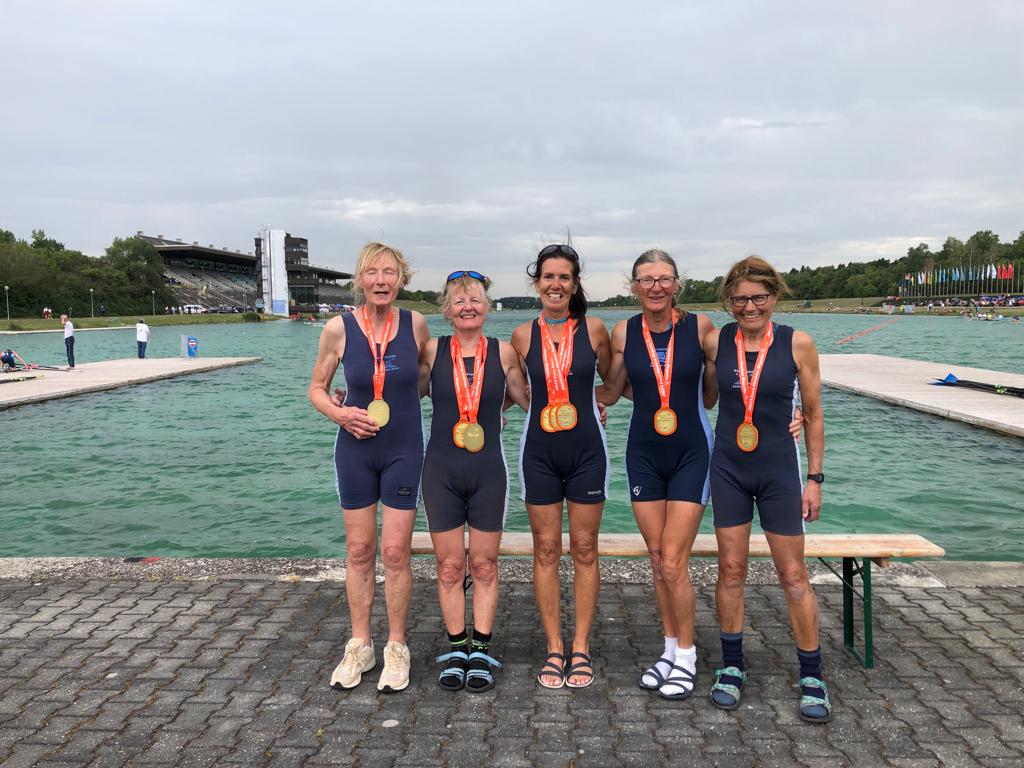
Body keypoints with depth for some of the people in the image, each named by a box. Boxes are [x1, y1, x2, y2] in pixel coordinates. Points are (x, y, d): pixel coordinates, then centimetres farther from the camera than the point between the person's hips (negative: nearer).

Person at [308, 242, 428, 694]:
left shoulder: (415, 324, -6)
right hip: (355, 449, 1)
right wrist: (340, 414, -14)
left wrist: (401, 403, -2)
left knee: (395, 551, 1)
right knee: (359, 550, 9)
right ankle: (360, 646, 24)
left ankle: (396, 648, 18)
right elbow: (317, 389, 3)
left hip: (404, 450, 0)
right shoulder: (339, 329, -7)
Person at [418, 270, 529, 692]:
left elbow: (528, 400, 9)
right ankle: (456, 649, 21)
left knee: (484, 565, 8)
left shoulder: (503, 352, -1)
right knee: (450, 566, 7)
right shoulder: (433, 350, -2)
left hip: (488, 471, 0)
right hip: (441, 470, 0)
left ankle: (481, 650, 20)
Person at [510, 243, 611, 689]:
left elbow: (612, 380, 14)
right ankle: (554, 649, 17)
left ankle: (581, 648, 17)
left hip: (587, 451, -1)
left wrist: (592, 406, 8)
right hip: (540, 453, 1)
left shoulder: (594, 330, -2)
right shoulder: (523, 336, 0)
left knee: (584, 550, 6)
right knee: (546, 550, 6)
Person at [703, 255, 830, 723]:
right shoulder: (714, 342, -3)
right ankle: (732, 667, 23)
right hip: (728, 469, 2)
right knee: (731, 569, 8)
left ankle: (812, 677, 19)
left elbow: (813, 414, 0)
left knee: (793, 575, 3)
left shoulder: (797, 344, -7)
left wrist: (814, 478, -1)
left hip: (779, 470, -1)